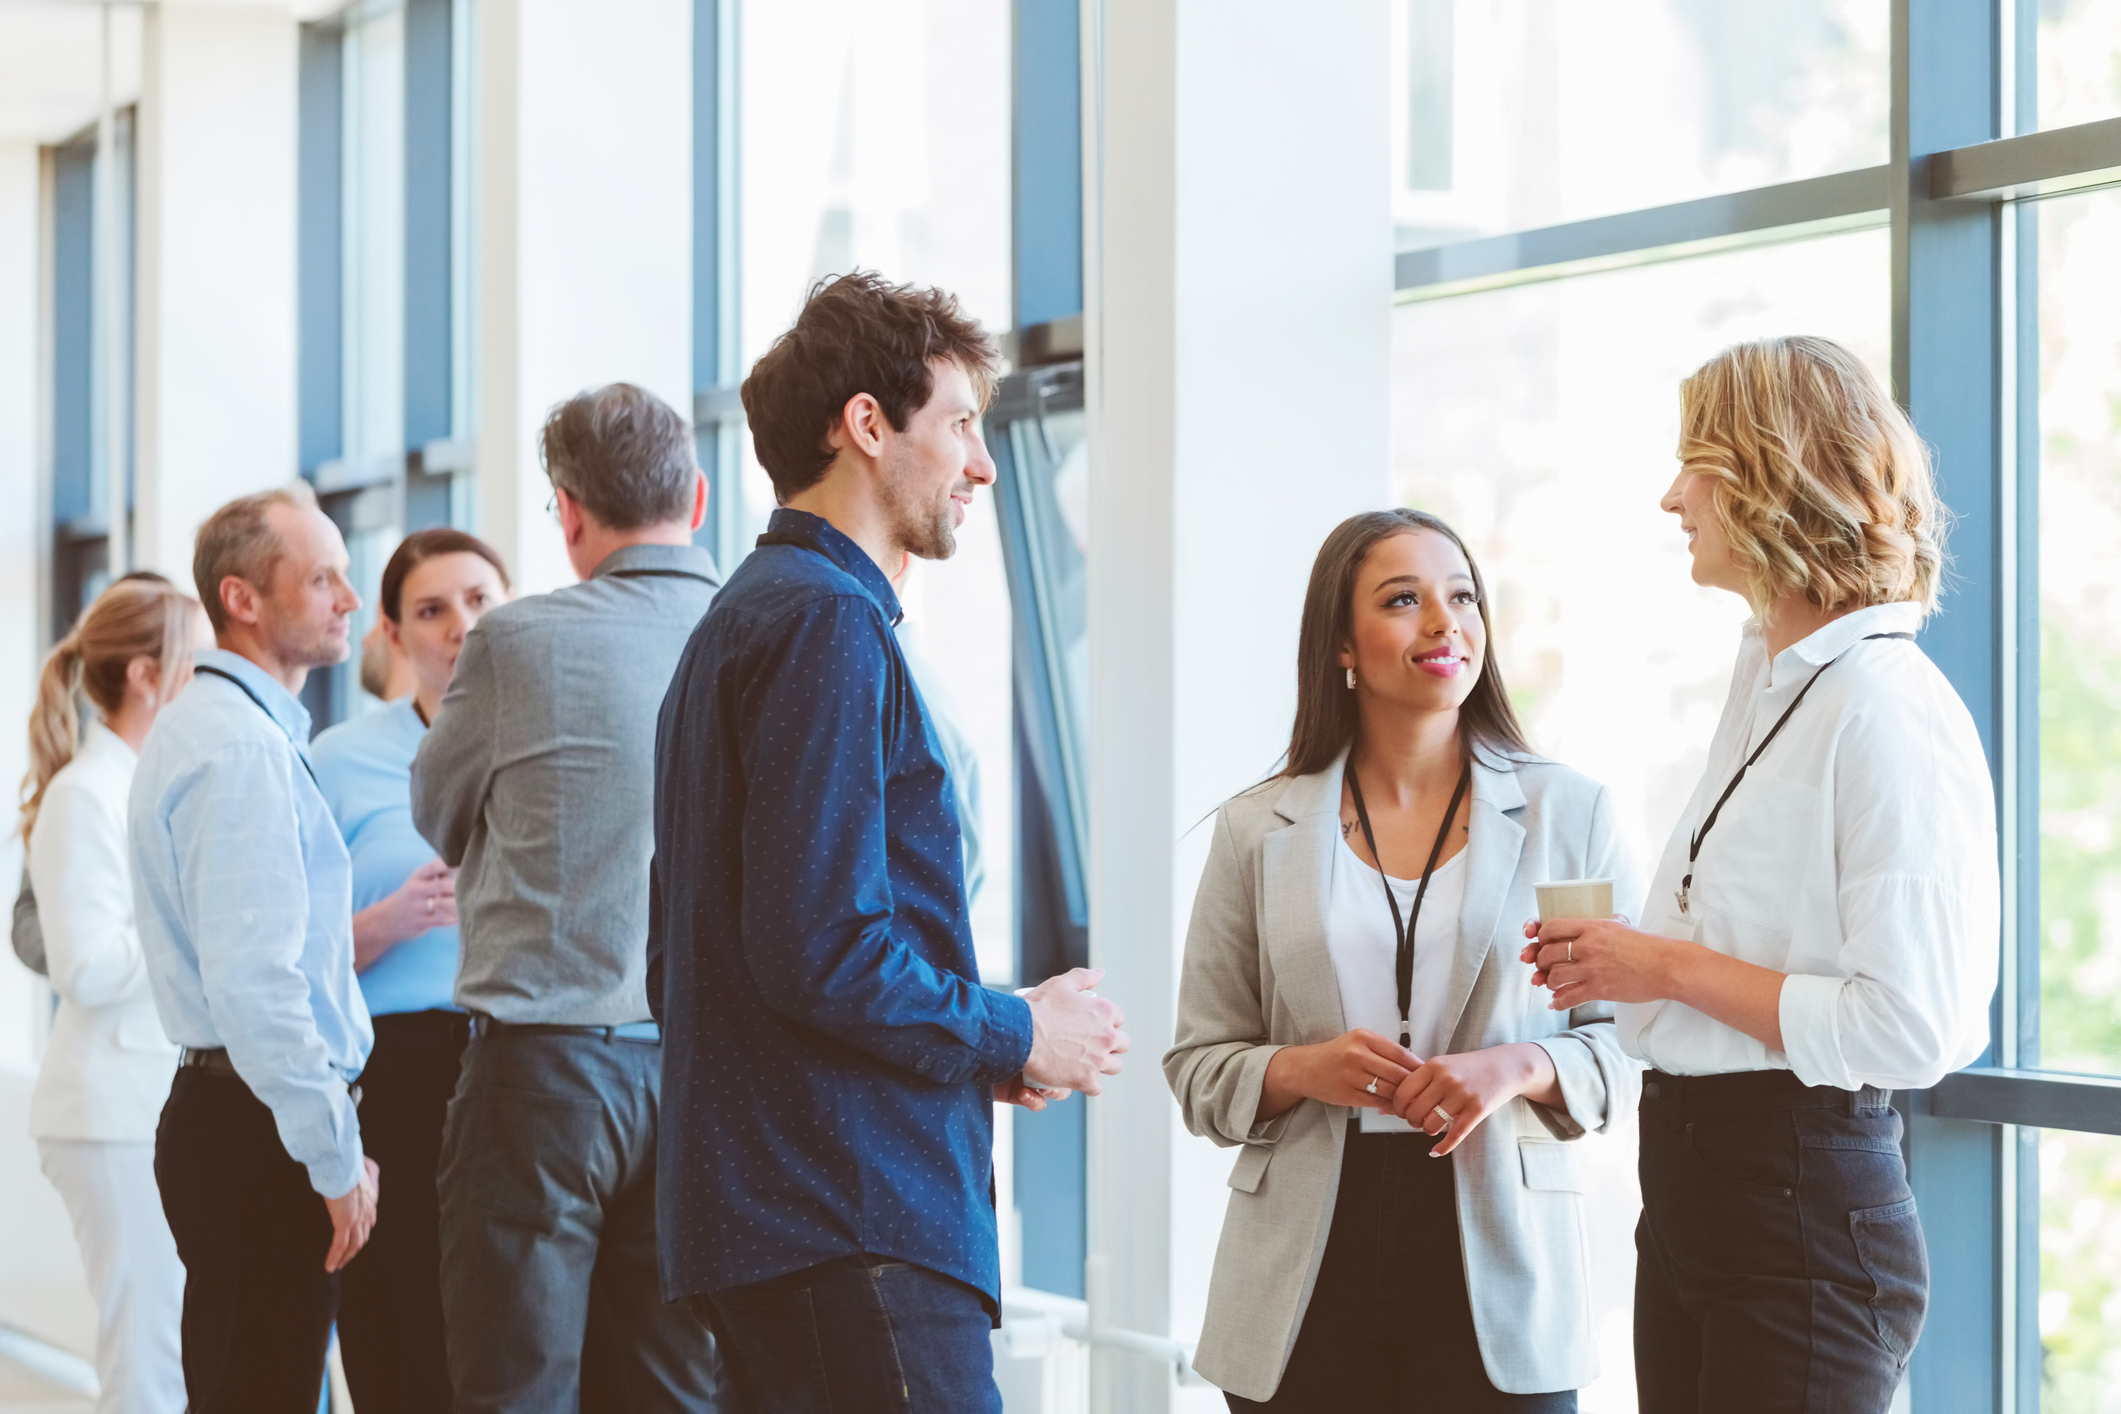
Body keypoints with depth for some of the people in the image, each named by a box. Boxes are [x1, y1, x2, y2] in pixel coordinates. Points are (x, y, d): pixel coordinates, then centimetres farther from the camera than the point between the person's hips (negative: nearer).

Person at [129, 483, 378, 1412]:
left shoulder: (201, 727, 19)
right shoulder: (240, 746, -15)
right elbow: (253, 981, -22)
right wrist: (338, 1159, -17)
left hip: (225, 1116, 10)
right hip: (259, 1128, -10)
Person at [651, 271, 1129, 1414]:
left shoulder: (742, 619, 21)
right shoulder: (827, 622, -11)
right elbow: (821, 952, -21)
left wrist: (990, 1036, 15)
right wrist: (1018, 1037, -5)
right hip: (854, 1223, -10)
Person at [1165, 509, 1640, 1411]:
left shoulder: (1569, 812, 6)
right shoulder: (1258, 831, 7)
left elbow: (1632, 1045, 4)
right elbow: (1198, 1070, 8)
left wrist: (1518, 1068, -15)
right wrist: (1303, 1071, -12)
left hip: (1497, 1270, -1)